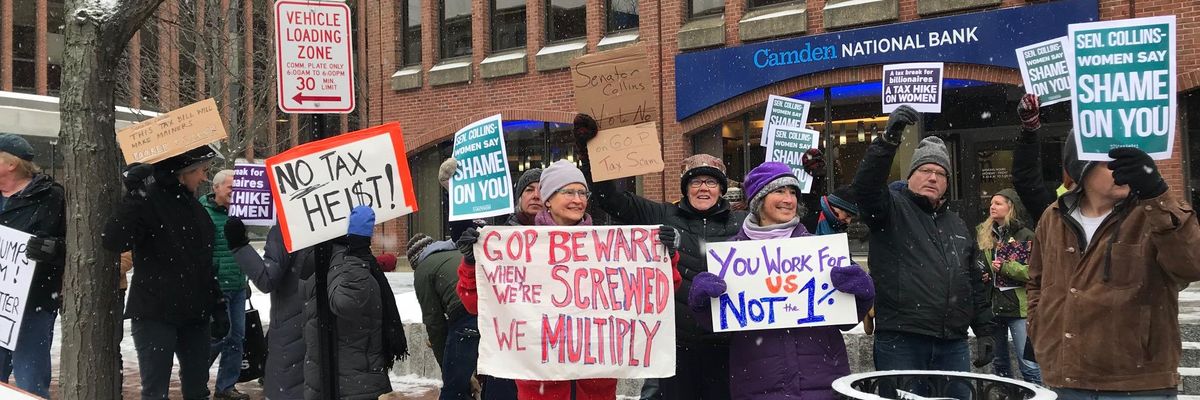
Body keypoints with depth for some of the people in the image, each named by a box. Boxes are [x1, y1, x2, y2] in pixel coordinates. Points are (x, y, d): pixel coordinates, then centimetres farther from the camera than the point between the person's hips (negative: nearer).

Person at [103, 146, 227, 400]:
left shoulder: (194, 206, 13)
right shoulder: (149, 200, -10)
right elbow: (114, 242, -26)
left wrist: (217, 307, 16)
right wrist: (134, 195, -30)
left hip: (195, 315, 7)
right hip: (155, 315, -7)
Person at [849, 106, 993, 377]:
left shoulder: (956, 224, 20)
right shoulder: (893, 209, 1)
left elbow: (974, 282, 23)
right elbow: (866, 186, -21)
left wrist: (984, 331, 16)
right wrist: (889, 139, -32)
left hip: (954, 345, 6)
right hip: (900, 343, -6)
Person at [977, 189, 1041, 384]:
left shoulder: (1025, 236, -4)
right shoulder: (984, 235, 13)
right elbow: (978, 267, 25)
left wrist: (1006, 267, -17)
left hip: (1019, 306, -6)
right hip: (992, 305, 6)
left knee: (1028, 363, -7)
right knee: (998, 363, 14)